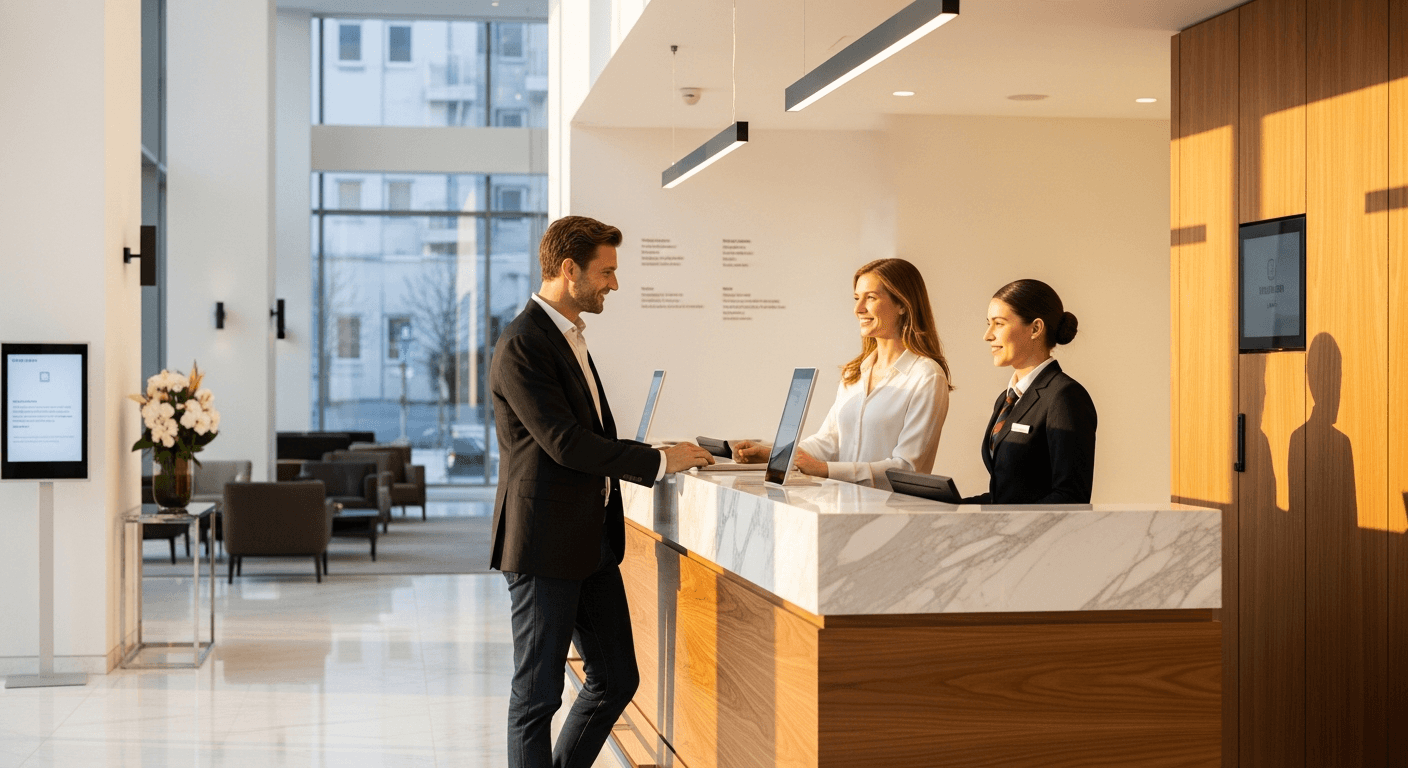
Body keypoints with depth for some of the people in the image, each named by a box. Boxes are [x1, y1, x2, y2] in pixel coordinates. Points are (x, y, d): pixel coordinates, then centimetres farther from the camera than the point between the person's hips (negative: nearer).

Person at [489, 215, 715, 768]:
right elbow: (564, 443, -20)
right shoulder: (522, 346, -15)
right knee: (538, 692, 1)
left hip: (593, 541, 9)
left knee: (616, 680, 12)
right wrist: (658, 462, -14)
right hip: (545, 543, -9)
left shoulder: (570, 337, 16)